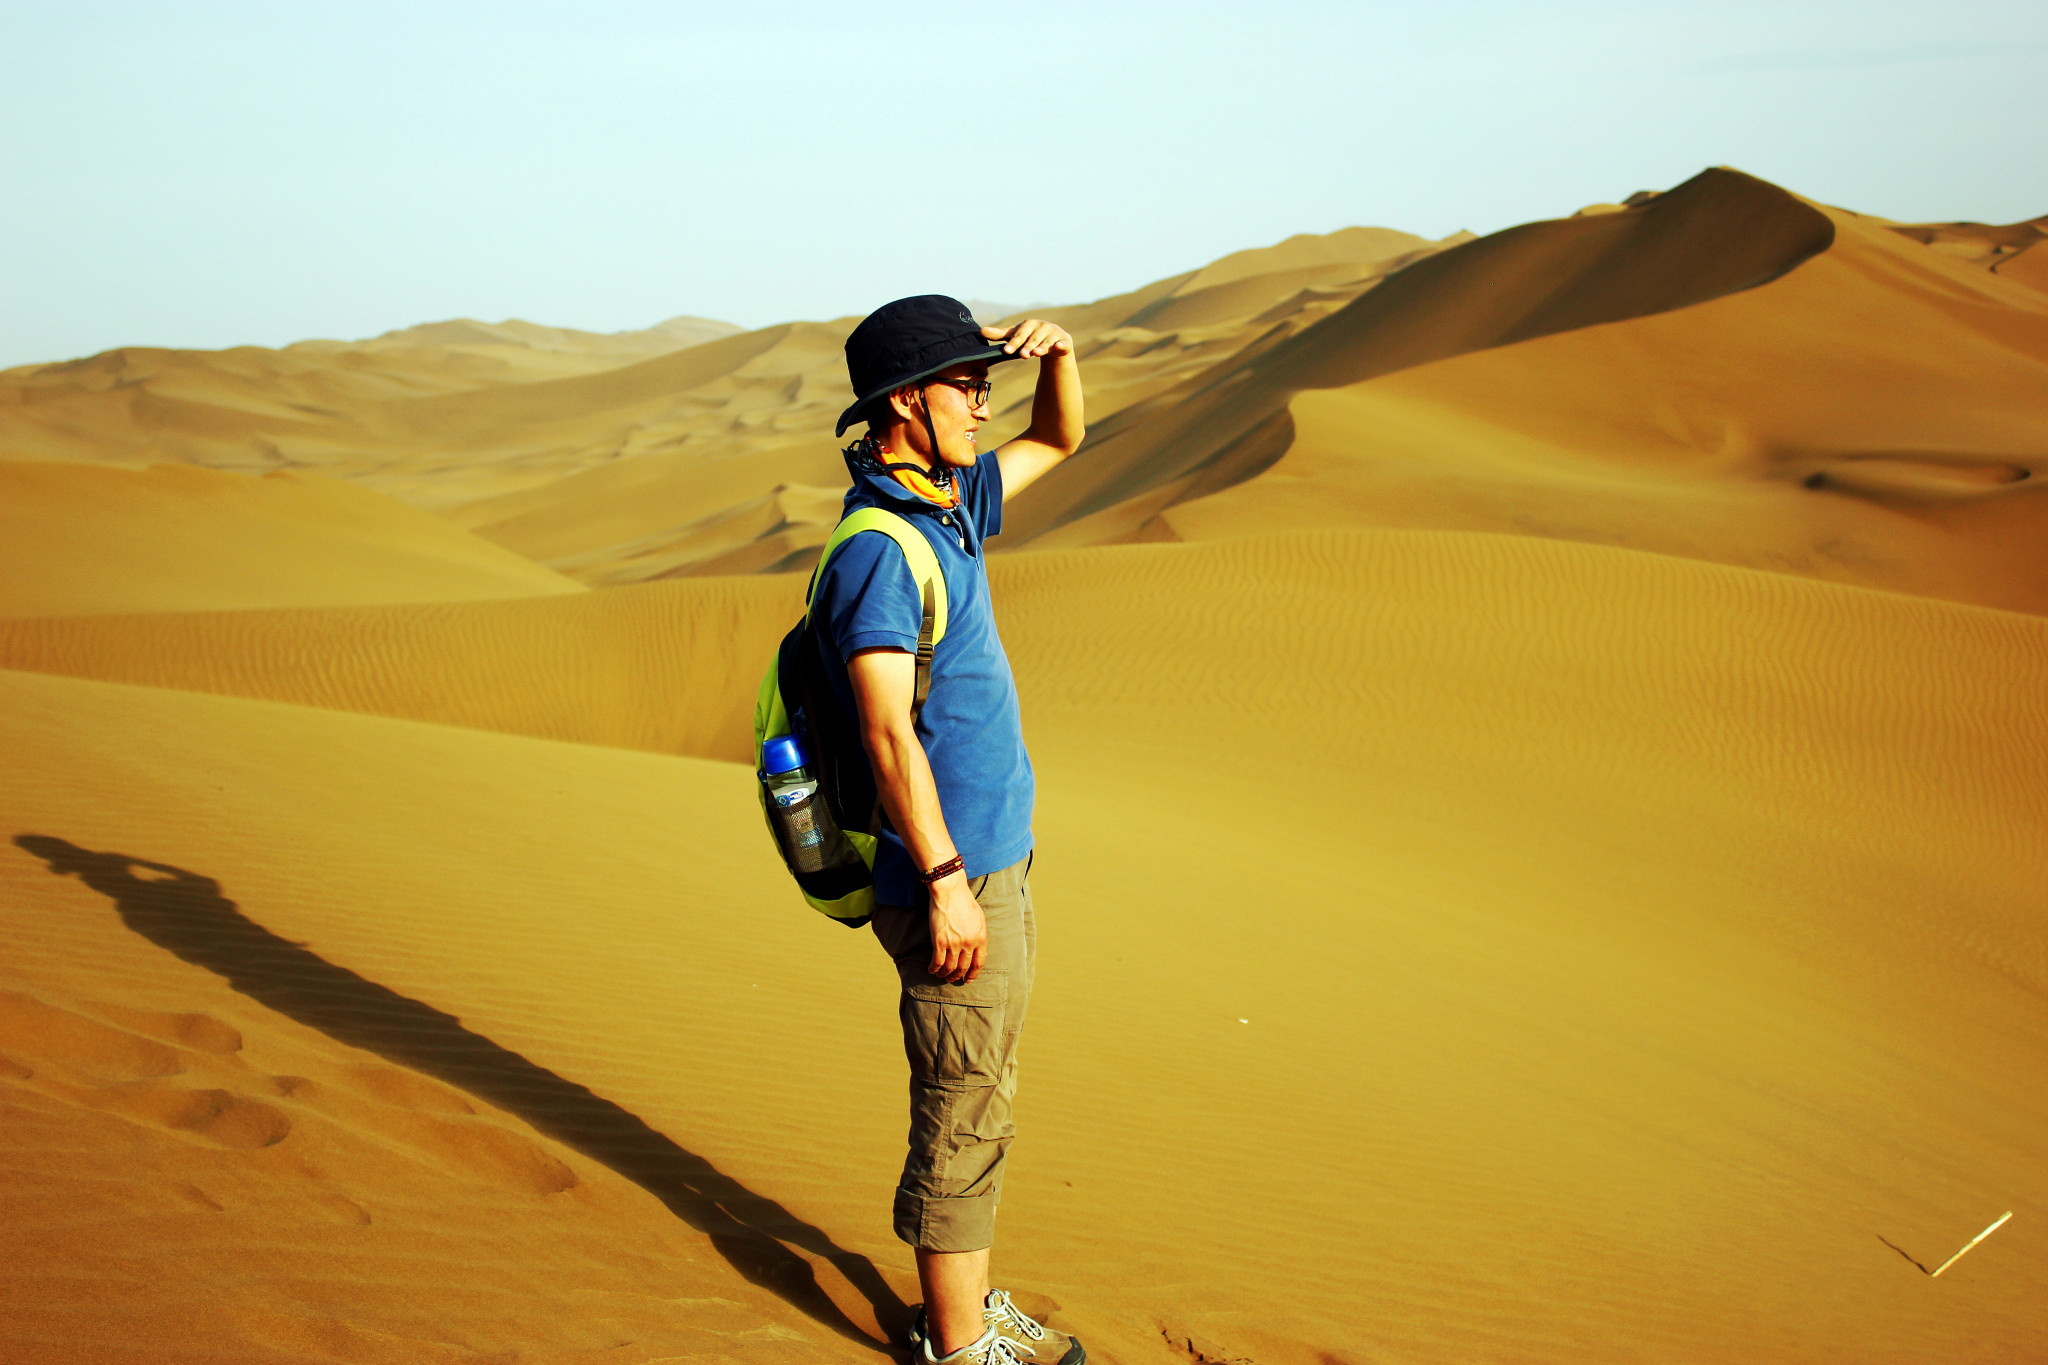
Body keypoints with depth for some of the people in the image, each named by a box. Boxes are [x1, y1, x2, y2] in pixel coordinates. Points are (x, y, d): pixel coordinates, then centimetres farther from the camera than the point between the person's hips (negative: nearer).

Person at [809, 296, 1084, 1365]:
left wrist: (1057, 352, 7)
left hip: (998, 866, 10)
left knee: (977, 1101, 18)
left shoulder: (949, 504, 11)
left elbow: (1059, 441, 27)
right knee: (962, 1115, 2)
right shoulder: (877, 547, -18)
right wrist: (945, 882, -24)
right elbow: (887, 731, -23)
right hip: (951, 881, -10)